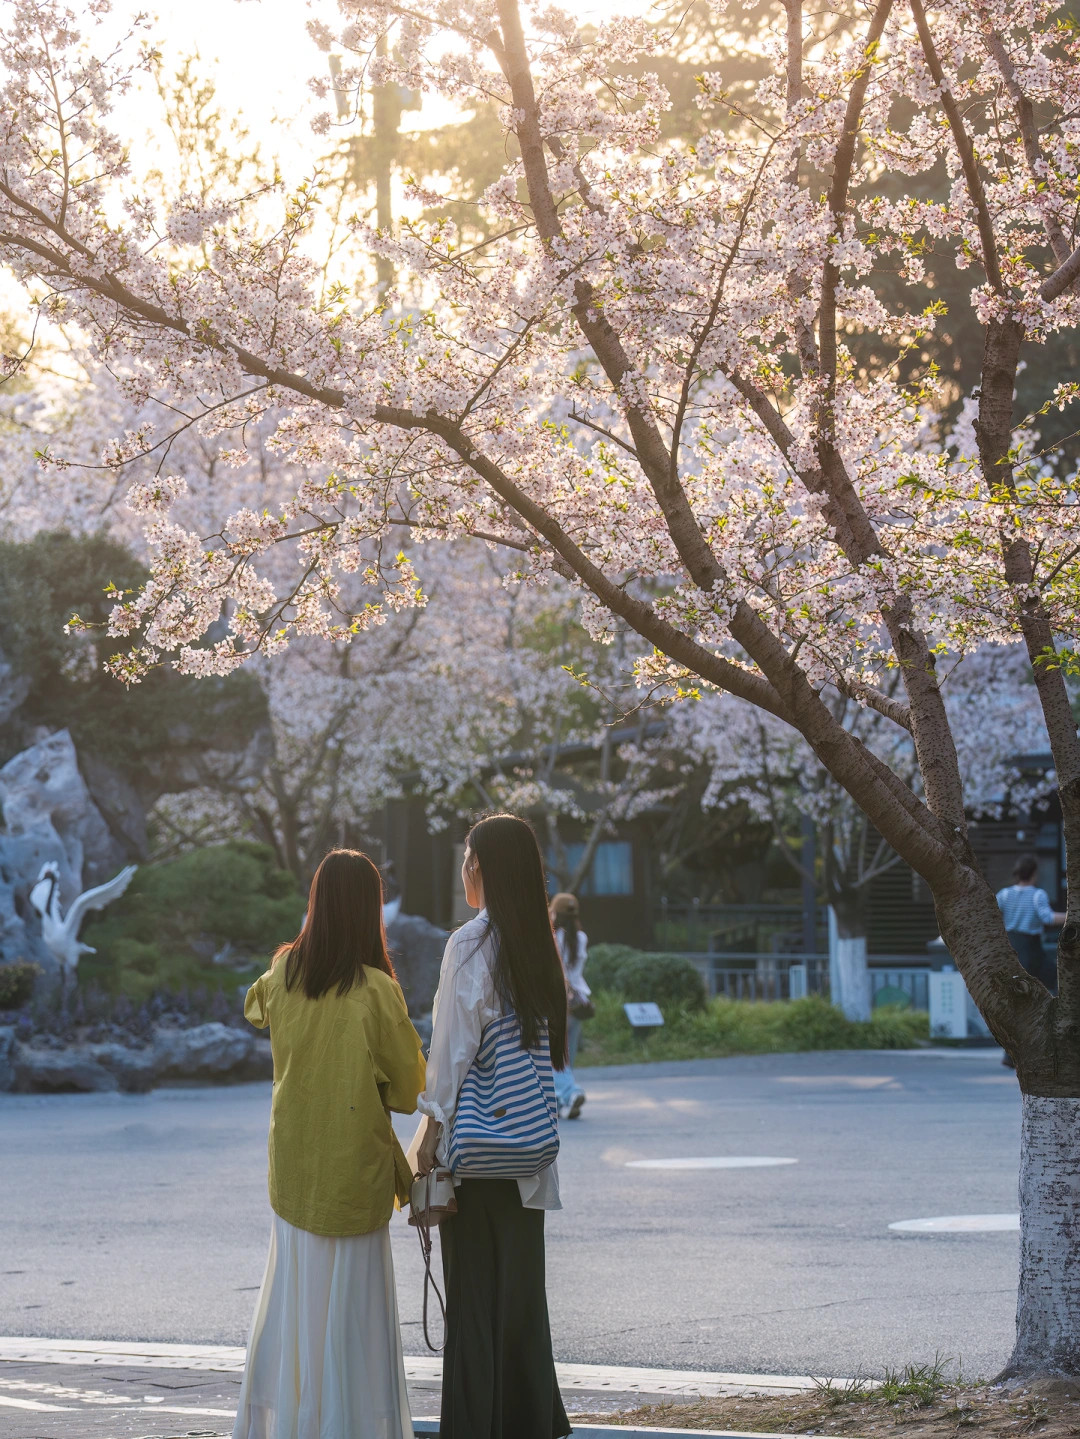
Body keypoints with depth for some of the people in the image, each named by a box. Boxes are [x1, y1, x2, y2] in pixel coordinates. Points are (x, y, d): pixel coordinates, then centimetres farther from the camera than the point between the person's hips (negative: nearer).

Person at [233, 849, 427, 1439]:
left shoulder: (284, 975, -4)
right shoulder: (376, 991, -17)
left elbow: (255, 1008, 21)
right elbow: (407, 1084, -8)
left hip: (293, 1164, 5)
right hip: (354, 1165, -5)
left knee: (292, 1291, 15)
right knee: (349, 1301, 3)